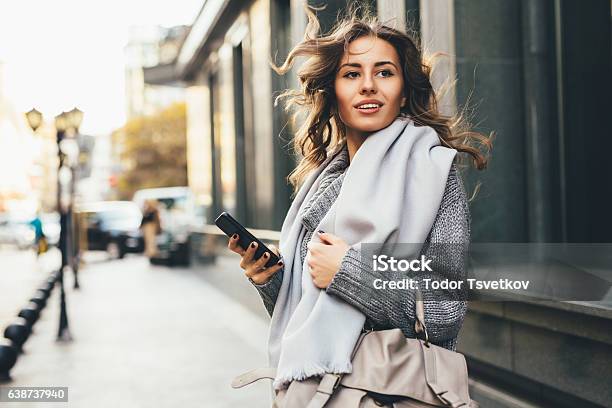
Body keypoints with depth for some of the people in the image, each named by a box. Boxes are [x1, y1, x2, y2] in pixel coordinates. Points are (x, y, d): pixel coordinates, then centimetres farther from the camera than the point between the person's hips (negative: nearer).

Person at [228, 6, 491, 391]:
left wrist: (346, 272, -20)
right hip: (310, 381, 5)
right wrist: (271, 280, -5)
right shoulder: (322, 179, 6)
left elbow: (446, 314, -17)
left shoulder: (431, 167, -10)